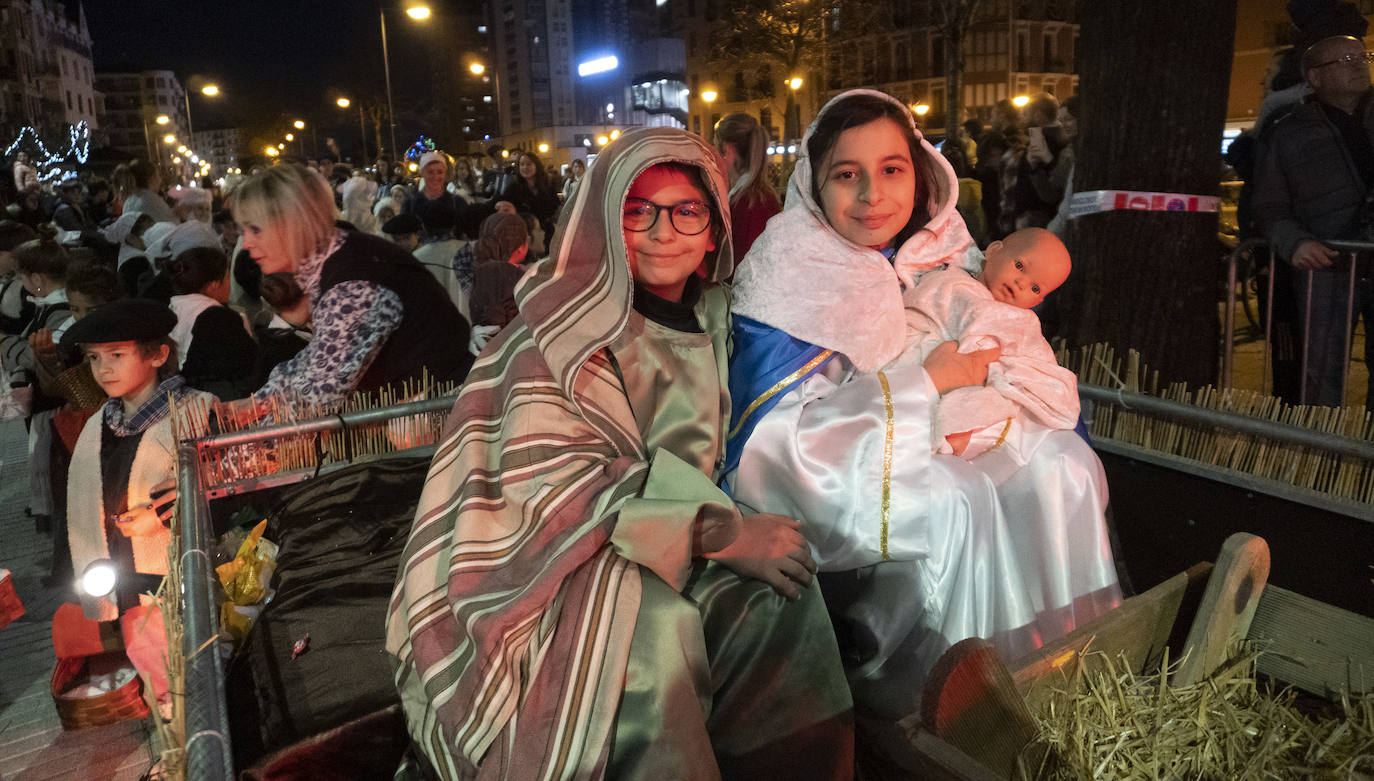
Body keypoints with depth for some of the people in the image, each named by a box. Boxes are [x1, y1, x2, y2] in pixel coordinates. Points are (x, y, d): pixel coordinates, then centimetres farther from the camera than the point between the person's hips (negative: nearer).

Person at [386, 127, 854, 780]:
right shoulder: (563, 323, -9)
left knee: (784, 597, -21)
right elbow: (549, 483, -20)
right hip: (551, 563, -5)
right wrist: (719, 534, -26)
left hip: (678, 547, 6)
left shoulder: (712, 316, 10)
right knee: (653, 626, -34)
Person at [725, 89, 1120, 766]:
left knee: (1062, 464, -9)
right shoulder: (789, 268, -19)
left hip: (919, 436, 7)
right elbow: (772, 431, -24)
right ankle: (886, 702, -9)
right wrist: (926, 380, -21)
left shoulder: (936, 246, 0)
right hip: (819, 463, -7)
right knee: (957, 503, -29)